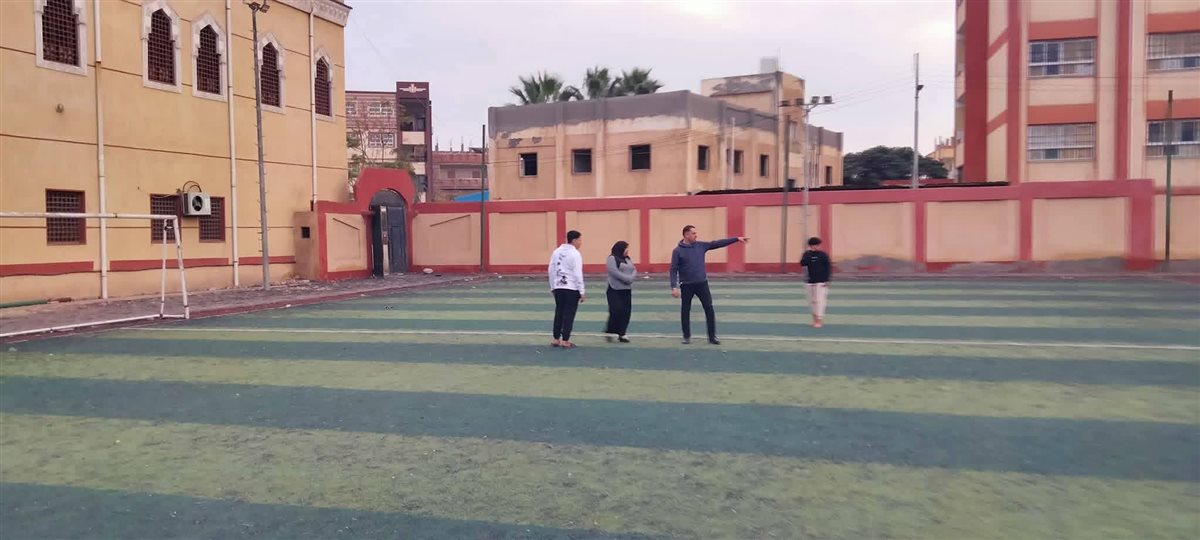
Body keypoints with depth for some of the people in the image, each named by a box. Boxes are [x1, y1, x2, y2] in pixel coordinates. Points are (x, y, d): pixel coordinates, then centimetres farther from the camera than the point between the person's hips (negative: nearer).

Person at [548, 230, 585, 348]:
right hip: (572, 289, -6)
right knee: (569, 315, 1)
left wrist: (552, 287, 19)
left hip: (558, 287, 6)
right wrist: (582, 292, -10)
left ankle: (556, 339, 18)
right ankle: (565, 341, 4)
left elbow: (551, 270, 10)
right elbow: (578, 274, -15)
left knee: (559, 313, 13)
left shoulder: (557, 252, 7)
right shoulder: (575, 254, -12)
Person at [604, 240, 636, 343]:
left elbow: (634, 270, 11)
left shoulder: (627, 259, 17)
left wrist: (631, 278, -9)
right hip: (615, 289, -7)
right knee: (616, 311, -12)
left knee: (626, 312, 3)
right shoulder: (612, 258, -7)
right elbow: (614, 271, -19)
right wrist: (627, 278, -19)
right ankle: (610, 332, 4)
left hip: (627, 289, 7)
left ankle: (621, 334, 10)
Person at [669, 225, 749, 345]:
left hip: (702, 283, 3)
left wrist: (737, 239, -1)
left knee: (709, 308, 0)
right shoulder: (678, 251, -7)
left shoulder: (700, 245, 4)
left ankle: (712, 336, 8)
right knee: (685, 311, 6)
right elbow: (673, 270, -9)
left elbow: (718, 243, 3)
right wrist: (674, 287, -18)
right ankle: (687, 336, 21)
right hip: (686, 285, -3)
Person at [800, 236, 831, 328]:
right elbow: (802, 263, -14)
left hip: (821, 282, -4)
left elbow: (828, 269, -5)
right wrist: (809, 253, -18)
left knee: (820, 300, -8)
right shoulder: (808, 254, 3)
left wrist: (827, 280, -11)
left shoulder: (823, 255, -5)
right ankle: (815, 318, 23)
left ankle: (819, 320, -6)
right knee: (812, 301, 11)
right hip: (810, 282, 4)